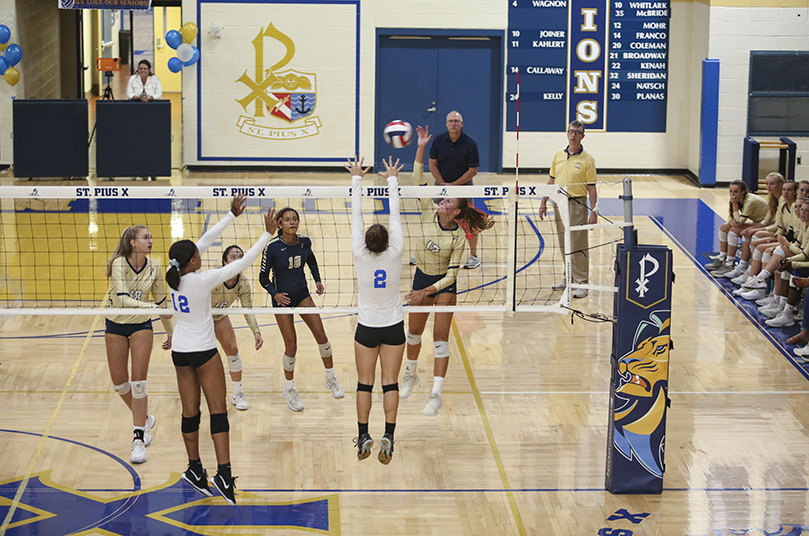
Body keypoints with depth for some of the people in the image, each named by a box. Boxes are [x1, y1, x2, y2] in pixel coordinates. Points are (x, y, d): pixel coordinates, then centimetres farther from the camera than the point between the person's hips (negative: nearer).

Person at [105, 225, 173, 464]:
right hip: (115, 327, 0)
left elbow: (161, 301, 5)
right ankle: (145, 419, 31)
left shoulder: (154, 267, -8)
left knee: (138, 383, -10)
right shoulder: (118, 264, -18)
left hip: (141, 326, 0)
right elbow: (122, 298, -30)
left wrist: (169, 331, 11)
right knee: (120, 384, 6)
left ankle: (139, 440, -7)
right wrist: (151, 307, -42)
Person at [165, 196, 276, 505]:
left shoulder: (175, 274, -4)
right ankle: (223, 474, -9)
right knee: (218, 410, -3)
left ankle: (195, 471, 20)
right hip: (203, 352, -7)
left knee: (190, 412, 12)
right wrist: (267, 234, -13)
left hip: (180, 352, 7)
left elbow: (206, 239, 3)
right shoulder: (200, 281, -22)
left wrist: (232, 215, 9)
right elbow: (242, 264, -20)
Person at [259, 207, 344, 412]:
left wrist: (318, 280, 8)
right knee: (291, 346, -4)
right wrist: (275, 293, -27)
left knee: (321, 335, -2)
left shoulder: (305, 242, -7)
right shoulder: (273, 247, -20)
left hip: (302, 294, 4)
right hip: (282, 298, -4)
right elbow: (263, 277, -12)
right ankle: (289, 388, 19)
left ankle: (331, 378, 19)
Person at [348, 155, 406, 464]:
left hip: (367, 328, 0)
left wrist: (357, 179, 2)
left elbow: (356, 216, -6)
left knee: (365, 383, 7)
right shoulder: (395, 254, -14)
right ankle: (388, 437, -5)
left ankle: (363, 438, 7)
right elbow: (395, 215, -5)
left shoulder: (360, 255, -15)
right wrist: (392, 180, 5)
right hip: (393, 327, 0)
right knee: (390, 383, 2)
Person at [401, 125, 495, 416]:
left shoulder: (459, 236, -18)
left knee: (440, 337, -8)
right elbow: (419, 179, -16)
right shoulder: (429, 212, -9)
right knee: (414, 332, 15)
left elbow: (452, 273, -18)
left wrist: (427, 292, -27)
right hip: (421, 278, 4)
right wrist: (421, 148, -25)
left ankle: (436, 394, -8)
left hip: (444, 285, -4)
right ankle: (411, 374, 41)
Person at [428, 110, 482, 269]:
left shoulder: (470, 143, -13)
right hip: (441, 183, 3)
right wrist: (443, 184, -9)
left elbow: (473, 170, -11)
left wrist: (454, 185, -14)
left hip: (463, 185, -3)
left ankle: (474, 256, 7)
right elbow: (432, 164, 1)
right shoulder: (438, 140, -6)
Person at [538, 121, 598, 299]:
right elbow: (551, 181, 15)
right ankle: (569, 278, 22)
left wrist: (594, 211, -12)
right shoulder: (558, 155, 9)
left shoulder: (587, 160, -5)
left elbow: (591, 188, -6)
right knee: (564, 245, 11)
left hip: (577, 205, -5)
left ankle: (582, 283, 0)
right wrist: (544, 203, 12)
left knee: (578, 246, -5)